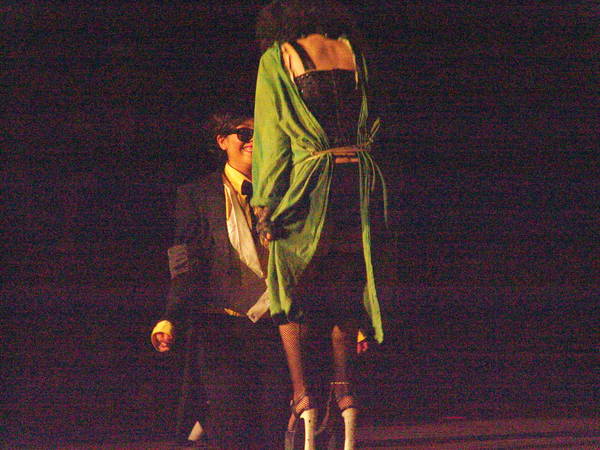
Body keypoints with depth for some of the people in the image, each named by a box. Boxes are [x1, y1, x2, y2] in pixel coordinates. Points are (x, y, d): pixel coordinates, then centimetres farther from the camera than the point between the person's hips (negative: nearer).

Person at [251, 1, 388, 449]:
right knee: (345, 292, 13)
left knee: (292, 295, 3)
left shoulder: (277, 57, 3)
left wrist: (266, 202, -2)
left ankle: (304, 400, -8)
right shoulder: (351, 50, 16)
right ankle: (347, 398, 7)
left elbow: (272, 135, -1)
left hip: (310, 178, -4)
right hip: (361, 177, 4)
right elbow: (368, 122, 15)